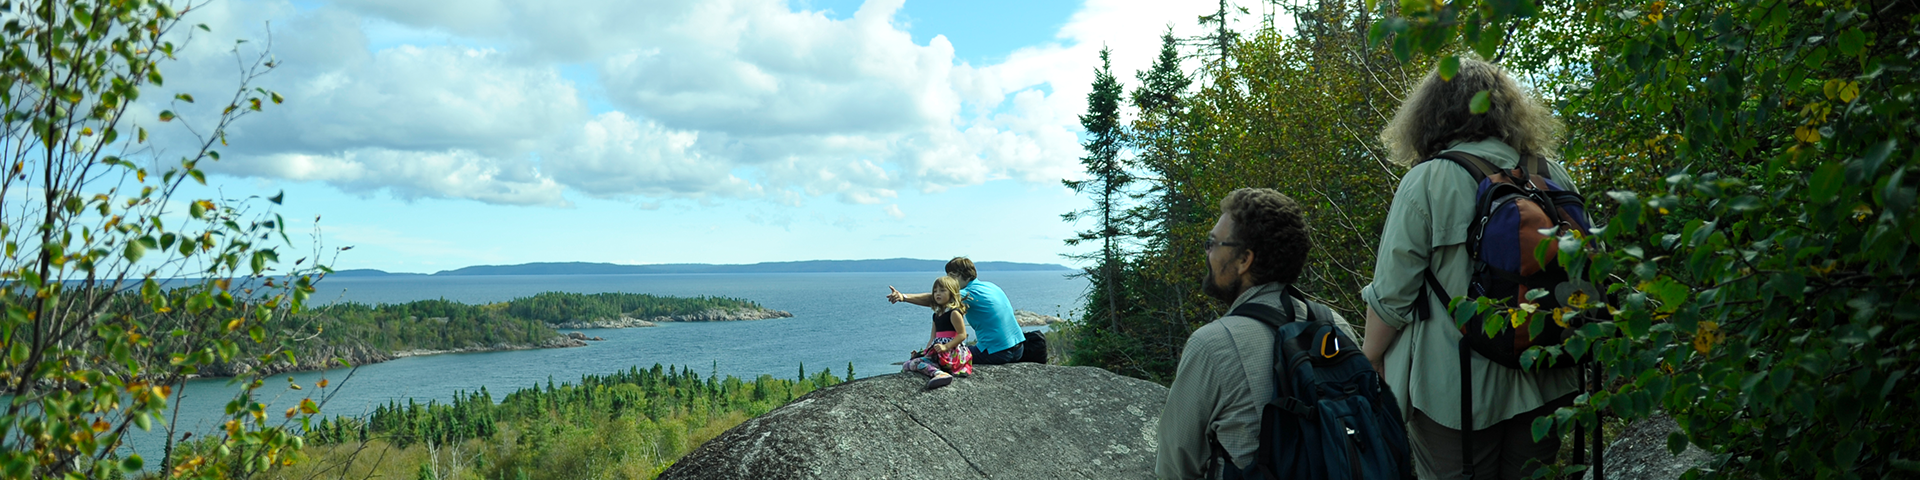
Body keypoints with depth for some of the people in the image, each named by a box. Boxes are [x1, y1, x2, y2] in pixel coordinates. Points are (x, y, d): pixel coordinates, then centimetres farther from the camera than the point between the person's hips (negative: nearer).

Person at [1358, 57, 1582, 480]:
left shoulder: (1426, 181, -13)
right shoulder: (1554, 176, 2)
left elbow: (1392, 294, -12)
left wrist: (1369, 360, 2)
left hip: (1455, 390, -5)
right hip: (1545, 386, 5)